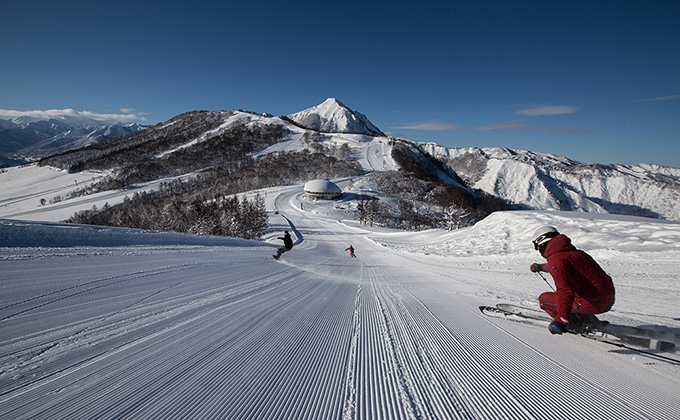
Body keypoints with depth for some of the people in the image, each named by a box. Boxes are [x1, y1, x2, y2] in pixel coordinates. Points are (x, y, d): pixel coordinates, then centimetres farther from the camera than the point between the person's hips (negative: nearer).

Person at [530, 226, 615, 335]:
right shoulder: (574, 252, 11)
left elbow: (566, 292, -29)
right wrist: (541, 267, 45)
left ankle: (575, 326, 5)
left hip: (592, 304, -9)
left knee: (544, 299, -1)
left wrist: (561, 321, -29)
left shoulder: (556, 260, -18)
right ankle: (590, 321, 24)